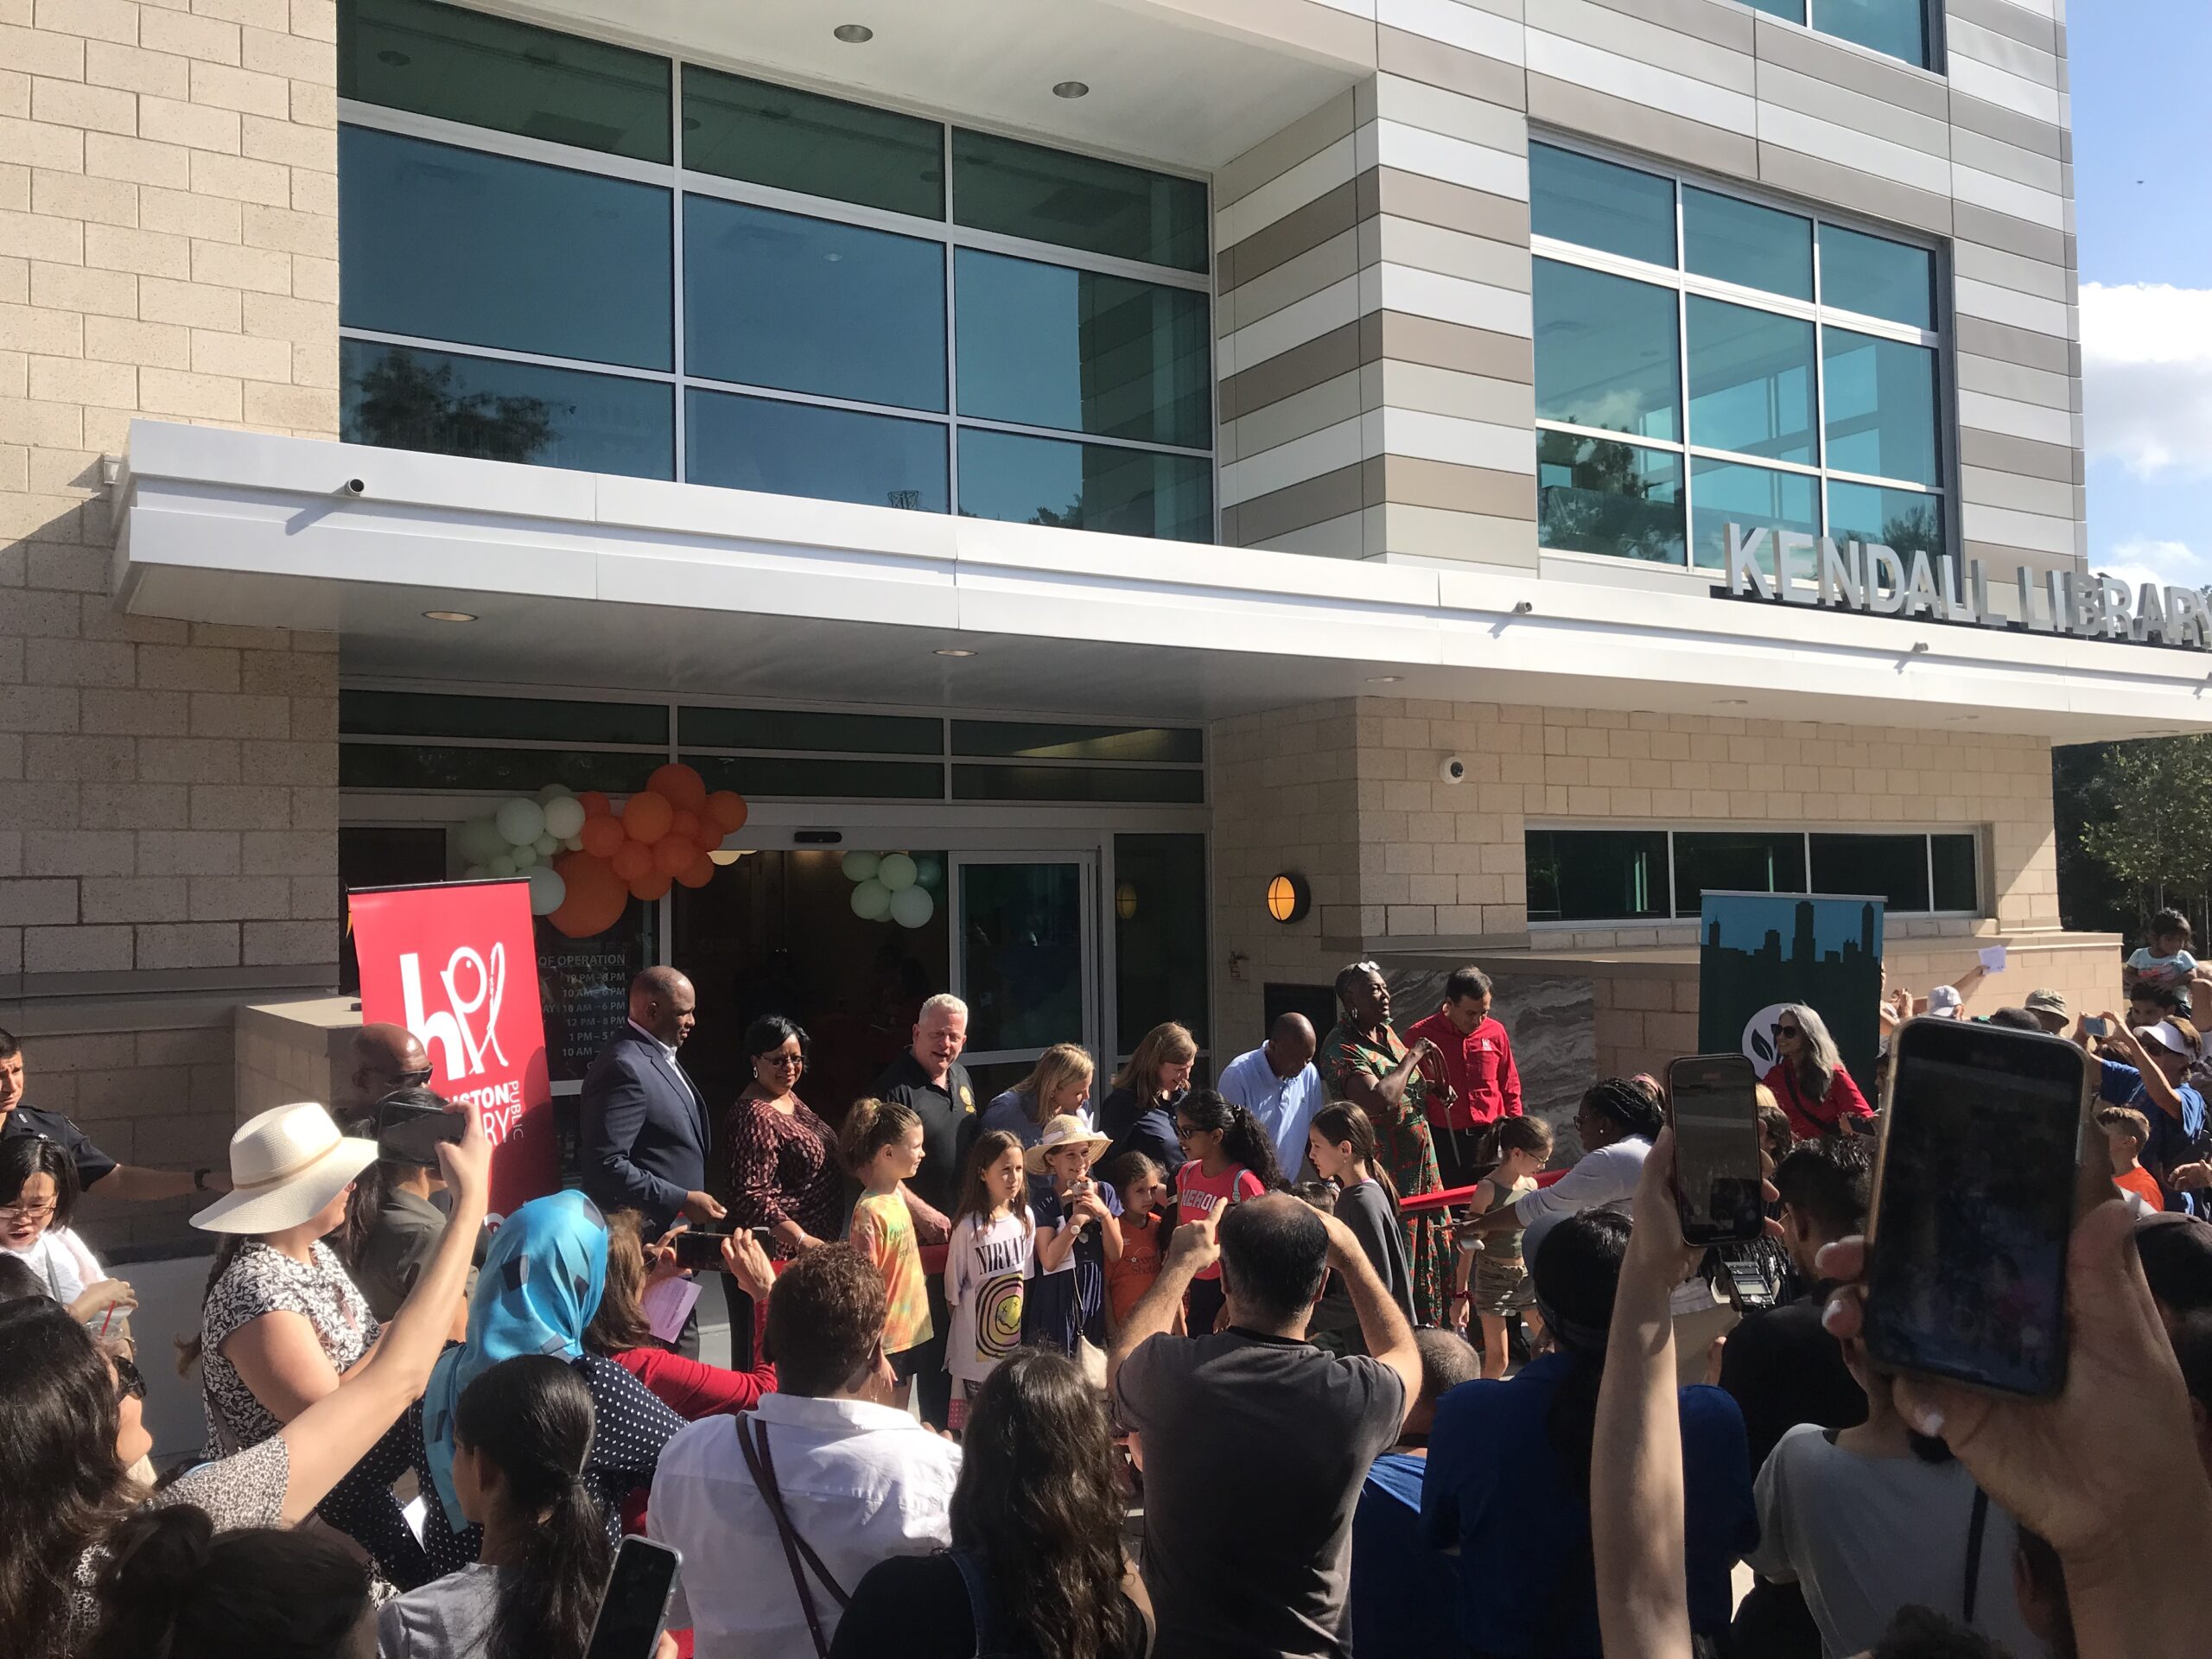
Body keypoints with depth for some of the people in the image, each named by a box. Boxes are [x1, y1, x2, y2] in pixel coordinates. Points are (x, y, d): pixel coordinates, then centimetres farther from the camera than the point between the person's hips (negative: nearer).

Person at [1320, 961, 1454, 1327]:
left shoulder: (1386, 1032, 8)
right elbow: (1379, 1099, -34)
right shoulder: (1342, 1047, -20)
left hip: (1419, 1164, 9)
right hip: (1384, 1173, -9)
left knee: (1431, 1253, 18)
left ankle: (1429, 1329, 34)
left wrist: (1433, 1089, 7)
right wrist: (1412, 1057, -22)